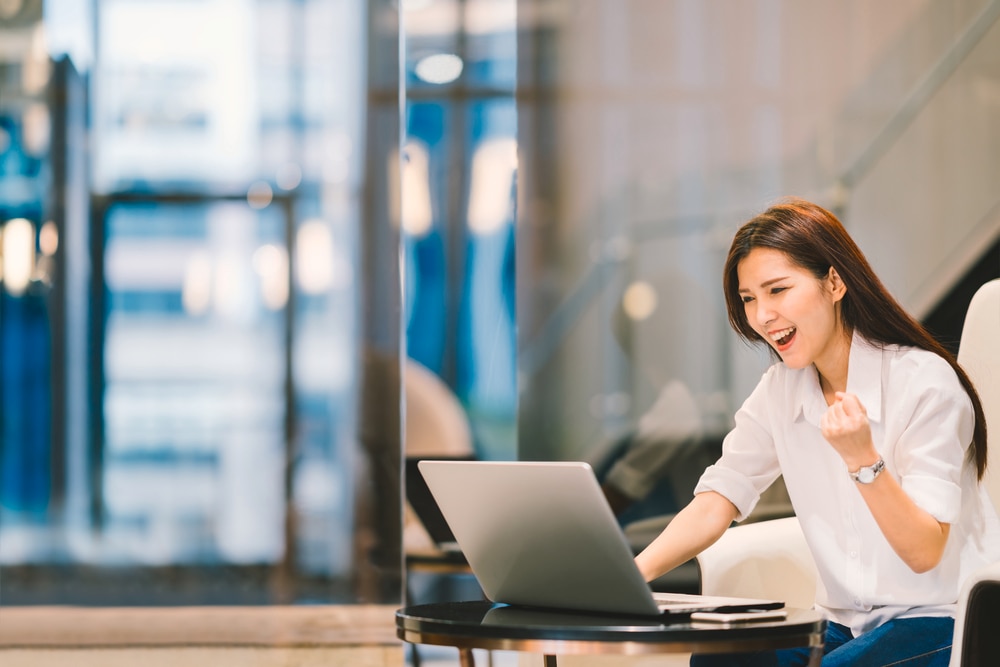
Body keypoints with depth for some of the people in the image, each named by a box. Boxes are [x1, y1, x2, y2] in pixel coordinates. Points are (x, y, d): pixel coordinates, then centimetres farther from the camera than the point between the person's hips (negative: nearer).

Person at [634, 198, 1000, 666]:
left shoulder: (924, 382, -15)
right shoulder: (779, 391, 5)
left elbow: (924, 553, -18)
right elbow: (714, 504, -2)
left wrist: (863, 459, -33)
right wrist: (632, 574, -19)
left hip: (944, 623, -5)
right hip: (846, 626, 5)